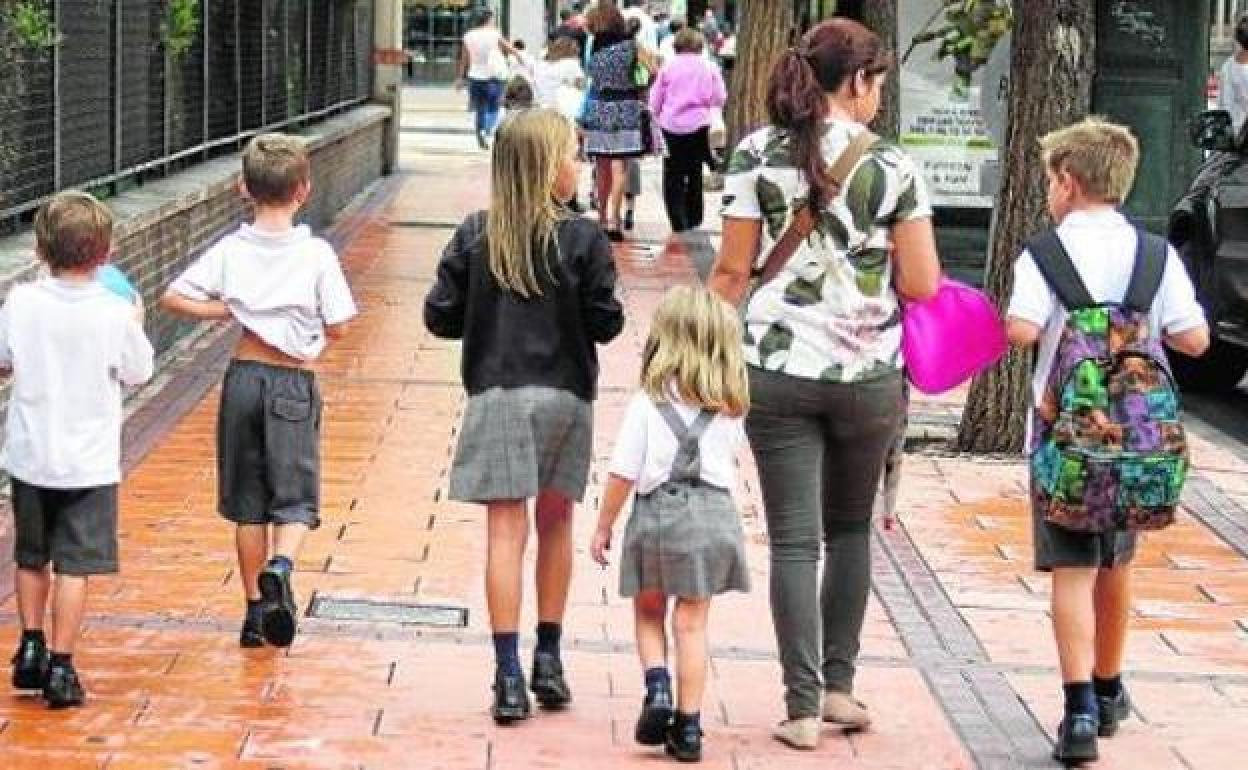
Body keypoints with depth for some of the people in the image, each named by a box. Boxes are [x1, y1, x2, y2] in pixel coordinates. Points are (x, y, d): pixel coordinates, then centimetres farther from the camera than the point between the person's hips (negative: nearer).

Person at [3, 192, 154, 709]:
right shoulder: (114, 314, -14)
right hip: (88, 462, -3)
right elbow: (139, 373, 1)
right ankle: (60, 668, 1)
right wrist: (135, 325, 15)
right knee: (74, 567, 2)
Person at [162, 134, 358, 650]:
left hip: (243, 376, 3)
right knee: (296, 497, 3)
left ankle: (256, 609, 17)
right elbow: (338, 327, -9)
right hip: (293, 382, -3)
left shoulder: (230, 251, -3)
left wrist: (230, 310, 3)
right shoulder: (316, 255, -9)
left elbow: (173, 298, -3)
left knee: (248, 501, 13)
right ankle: (279, 567, -27)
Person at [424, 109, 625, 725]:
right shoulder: (583, 240, -7)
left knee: (505, 531, -2)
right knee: (555, 523, 16)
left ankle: (509, 675, -7)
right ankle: (548, 661, 24)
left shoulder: (474, 236, -2)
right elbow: (605, 323, -5)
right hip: (565, 396, 0)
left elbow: (440, 316, 0)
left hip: (495, 394, 0)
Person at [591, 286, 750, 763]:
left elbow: (623, 473, -8)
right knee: (691, 622, 7)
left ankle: (657, 687, -5)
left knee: (649, 613, 18)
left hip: (658, 513, -2)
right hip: (715, 513, 2)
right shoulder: (729, 407, 1)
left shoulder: (648, 403, -8)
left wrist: (603, 527, 2)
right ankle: (687, 726, 7)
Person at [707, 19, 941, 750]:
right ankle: (839, 685, 22)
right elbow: (922, 285, -5)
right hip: (869, 374, 0)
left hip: (779, 369, 0)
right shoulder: (893, 167, -5)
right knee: (851, 530, 19)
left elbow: (732, 270, -3)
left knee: (794, 541, 2)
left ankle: (803, 708, -1)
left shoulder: (758, 156, -3)